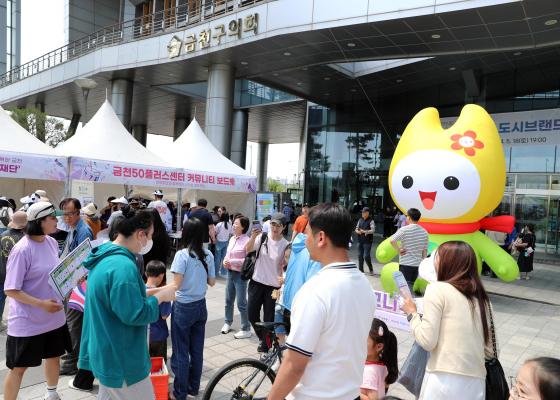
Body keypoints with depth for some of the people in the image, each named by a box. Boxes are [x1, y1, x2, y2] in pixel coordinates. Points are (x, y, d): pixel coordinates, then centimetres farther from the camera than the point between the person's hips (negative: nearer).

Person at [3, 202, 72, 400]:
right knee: (19, 367, 9)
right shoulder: (22, 250, -22)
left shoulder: (52, 242, -1)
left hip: (54, 317, 7)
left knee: (54, 356, 23)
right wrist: (41, 304, -25)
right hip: (27, 322, -7)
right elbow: (10, 290, -19)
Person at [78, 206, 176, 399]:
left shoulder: (104, 256, 4)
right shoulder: (123, 266, -29)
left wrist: (152, 292, 7)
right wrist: (160, 297, -13)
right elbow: (135, 315, -27)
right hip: (120, 359, -10)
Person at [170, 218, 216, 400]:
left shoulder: (182, 254, -17)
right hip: (201, 306, 5)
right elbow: (212, 282, 4)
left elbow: (176, 284, -19)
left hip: (183, 307, -5)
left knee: (180, 352, 9)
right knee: (197, 349, 16)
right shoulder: (208, 255, -3)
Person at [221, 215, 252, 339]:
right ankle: (227, 323, 38)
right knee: (229, 300, 19)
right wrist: (225, 261, -5)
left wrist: (232, 261, -21)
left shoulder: (247, 241, -17)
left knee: (241, 303, -1)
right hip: (230, 273, 7)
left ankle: (246, 330, 13)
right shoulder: (232, 239, 6)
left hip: (240, 275, -7)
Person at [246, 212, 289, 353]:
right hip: (257, 282, 2)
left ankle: (265, 344, 25)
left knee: (269, 318, 6)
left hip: (273, 285, -2)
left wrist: (282, 283, -7)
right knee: (252, 314, 8)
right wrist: (253, 236, -34)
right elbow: (248, 249, -17)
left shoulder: (285, 244, -8)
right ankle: (262, 337, 35)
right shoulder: (262, 237, -5)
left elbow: (285, 266, -2)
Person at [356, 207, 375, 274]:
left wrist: (364, 231, -20)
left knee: (366, 256, -8)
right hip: (360, 240, 6)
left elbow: (373, 230, -14)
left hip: (367, 241, -6)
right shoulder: (360, 220, 11)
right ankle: (360, 269, 21)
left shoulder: (371, 221, -6)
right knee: (360, 255, 10)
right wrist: (357, 231, -5)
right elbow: (356, 228, 17)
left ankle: (371, 269, 11)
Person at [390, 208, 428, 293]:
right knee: (411, 285, 16)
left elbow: (392, 241, -25)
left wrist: (399, 250, -10)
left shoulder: (404, 230, -11)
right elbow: (425, 250, 11)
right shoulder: (424, 232, 6)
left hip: (406, 264, -5)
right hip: (418, 264, 6)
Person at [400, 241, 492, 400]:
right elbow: (489, 350, 14)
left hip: (445, 381, -5)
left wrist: (412, 313, 3)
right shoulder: (482, 298, 11)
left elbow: (427, 341, -10)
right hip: (477, 383, 6)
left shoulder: (438, 289, -6)